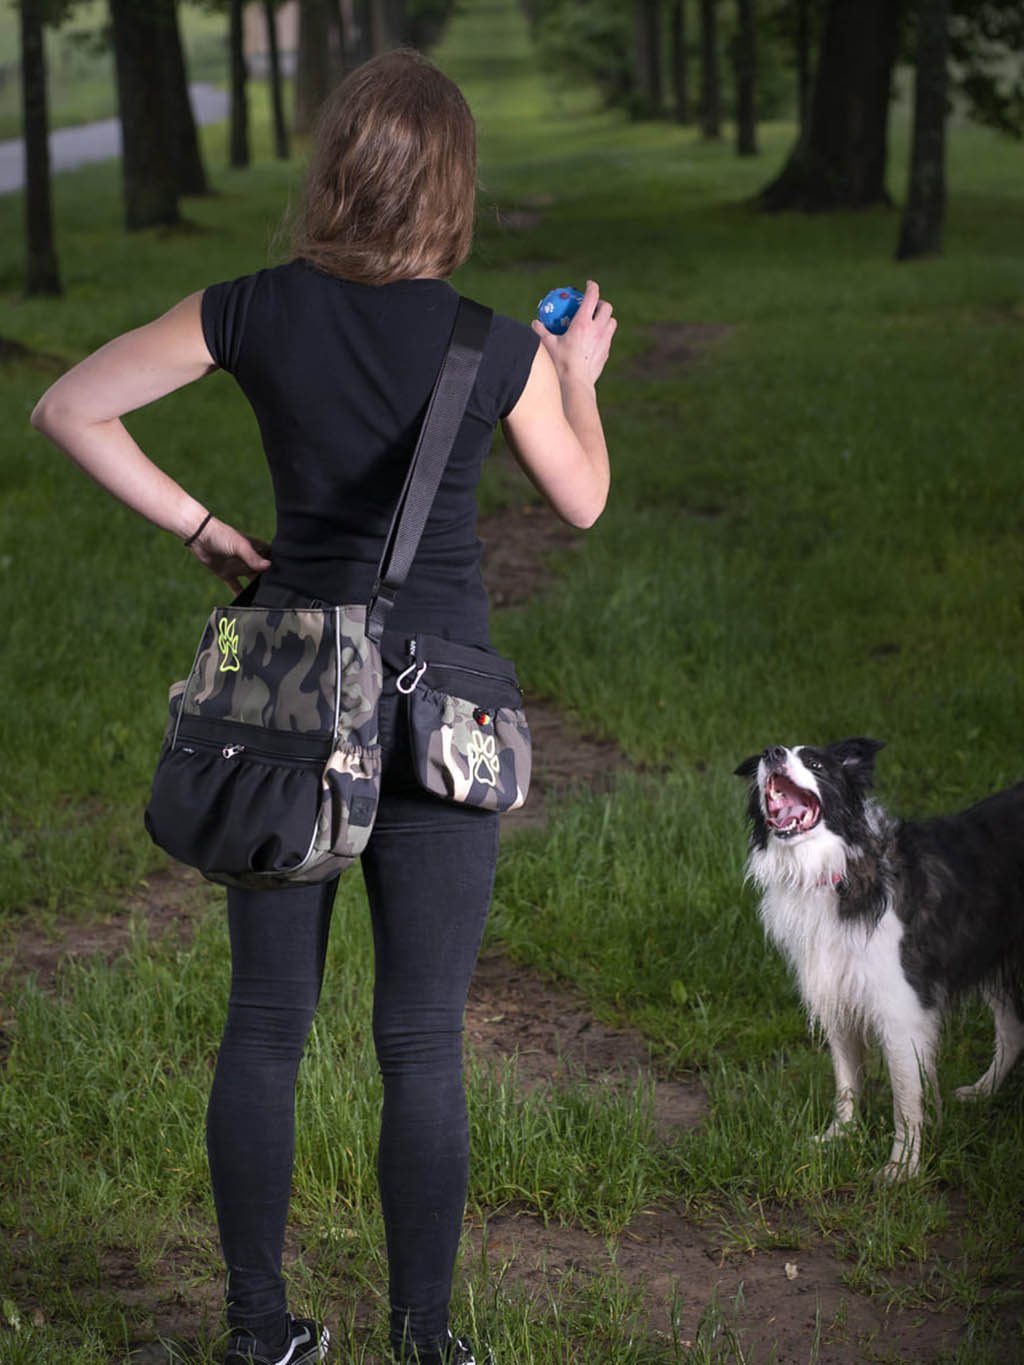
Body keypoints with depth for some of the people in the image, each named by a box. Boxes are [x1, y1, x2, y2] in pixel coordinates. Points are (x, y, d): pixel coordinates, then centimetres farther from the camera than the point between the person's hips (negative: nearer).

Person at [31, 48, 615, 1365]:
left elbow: (68, 408, -2)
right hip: (435, 706, -2)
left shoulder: (257, 310, -4)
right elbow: (582, 502, 9)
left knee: (265, 1023, 12)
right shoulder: (499, 344, -7)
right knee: (422, 1040, 7)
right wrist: (582, 376, 26)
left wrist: (201, 528, 3)